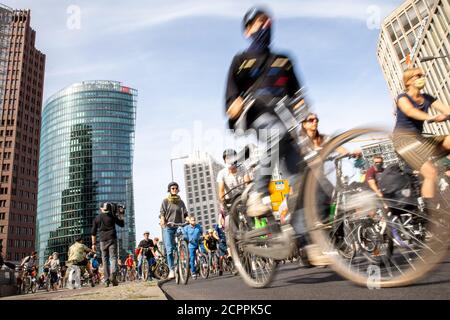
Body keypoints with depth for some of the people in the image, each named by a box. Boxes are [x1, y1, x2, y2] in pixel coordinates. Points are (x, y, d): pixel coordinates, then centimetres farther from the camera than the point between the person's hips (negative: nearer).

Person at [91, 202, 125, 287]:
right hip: (112, 239, -2)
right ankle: (113, 275, -26)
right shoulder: (112, 216, 1)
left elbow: (93, 232, 11)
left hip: (103, 240, 3)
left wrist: (93, 244, 15)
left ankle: (107, 280, 6)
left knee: (105, 260, 8)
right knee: (113, 257, -4)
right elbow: (122, 224, 7)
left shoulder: (97, 218, 11)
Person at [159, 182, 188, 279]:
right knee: (169, 250, -9)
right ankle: (171, 270, -6)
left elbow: (185, 214, 9)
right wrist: (162, 220, -20)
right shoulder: (165, 201, 8)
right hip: (168, 227, -2)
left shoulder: (181, 202, 15)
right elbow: (162, 213, 0)